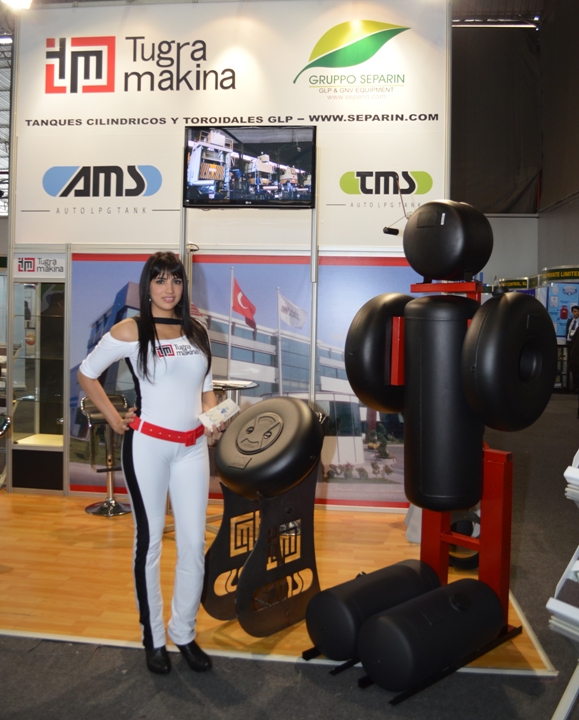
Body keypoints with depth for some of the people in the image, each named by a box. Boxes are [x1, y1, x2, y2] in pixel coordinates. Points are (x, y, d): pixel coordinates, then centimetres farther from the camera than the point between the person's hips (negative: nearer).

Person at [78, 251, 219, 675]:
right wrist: (113, 419, -1)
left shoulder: (197, 333, 10)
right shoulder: (131, 330, -2)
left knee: (194, 543, 6)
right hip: (148, 444, -4)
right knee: (150, 541, 6)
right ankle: (153, 638, 23)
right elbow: (87, 374, 5)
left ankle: (185, 633, 24)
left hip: (192, 446, 4)